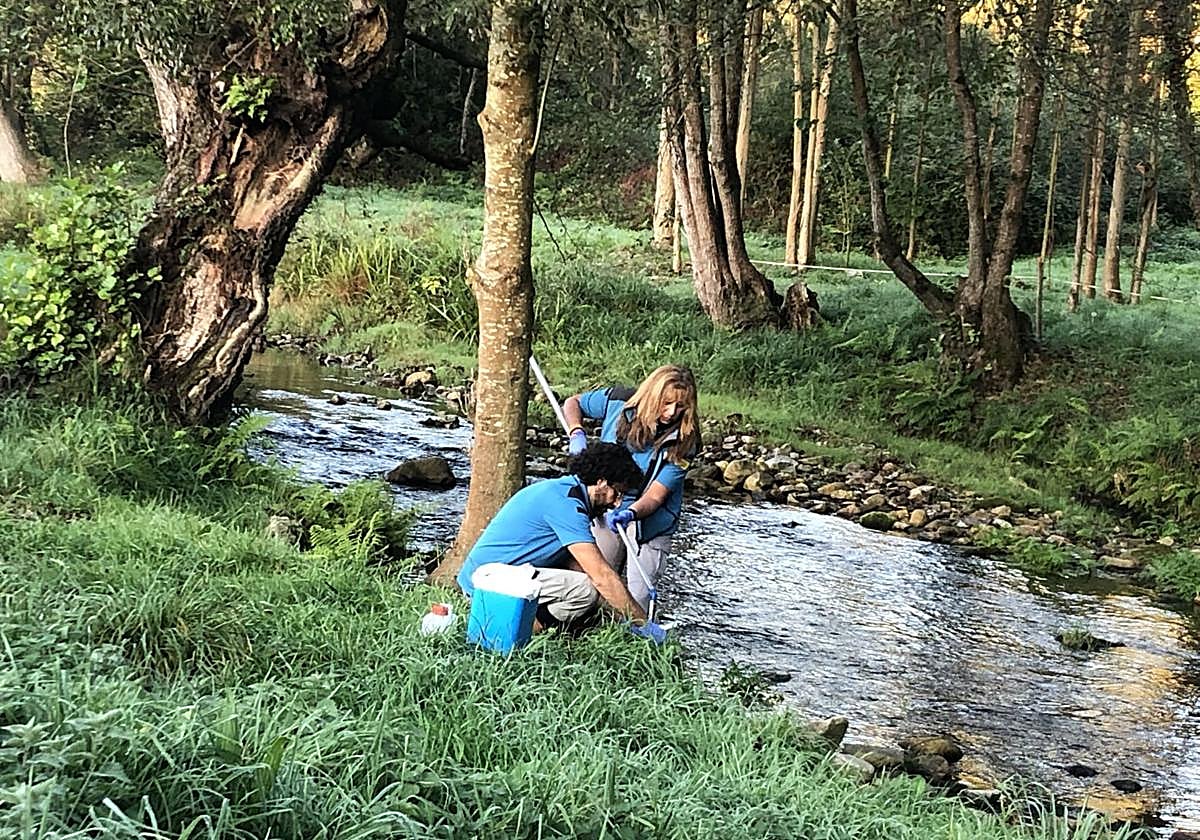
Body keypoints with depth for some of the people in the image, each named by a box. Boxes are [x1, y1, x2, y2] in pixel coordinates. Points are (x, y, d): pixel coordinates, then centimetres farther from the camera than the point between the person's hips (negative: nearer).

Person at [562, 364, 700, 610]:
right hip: (607, 510, 2)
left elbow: (655, 496, -20)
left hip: (650, 521, -2)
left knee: (636, 603, -7)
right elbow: (572, 403, 7)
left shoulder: (683, 442, -17)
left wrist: (631, 513, -39)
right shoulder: (619, 402, -11)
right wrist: (577, 433, -11)